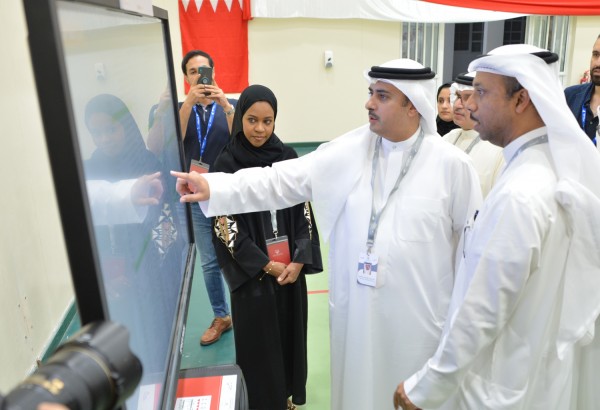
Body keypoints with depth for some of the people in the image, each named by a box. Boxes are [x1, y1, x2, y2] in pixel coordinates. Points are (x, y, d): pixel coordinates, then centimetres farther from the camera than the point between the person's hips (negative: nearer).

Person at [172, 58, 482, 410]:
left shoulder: (452, 164, -9)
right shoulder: (350, 150, -4)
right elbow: (283, 180, -7)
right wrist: (214, 188, -18)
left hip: (418, 316, -2)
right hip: (355, 309, 2)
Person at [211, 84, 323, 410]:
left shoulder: (287, 157, 0)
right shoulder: (226, 163, -10)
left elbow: (303, 210, 2)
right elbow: (225, 225, -11)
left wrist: (299, 260, -9)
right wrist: (266, 265, -12)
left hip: (291, 267, 4)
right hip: (253, 272, -3)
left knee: (291, 331, 16)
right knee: (260, 341, 8)